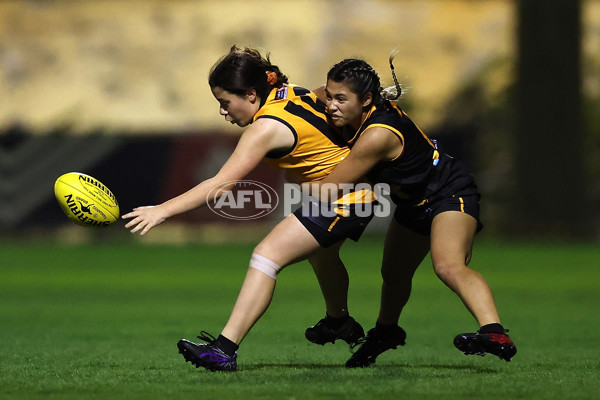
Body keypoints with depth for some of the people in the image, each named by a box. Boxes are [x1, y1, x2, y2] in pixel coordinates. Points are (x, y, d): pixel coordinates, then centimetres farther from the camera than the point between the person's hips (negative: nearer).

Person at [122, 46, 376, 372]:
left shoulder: (267, 127, -24)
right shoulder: (292, 93, 0)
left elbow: (220, 185, -27)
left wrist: (162, 210, -27)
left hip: (341, 198, -11)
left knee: (268, 254, -19)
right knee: (319, 251, 35)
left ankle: (225, 349, -27)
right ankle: (339, 323, 61)